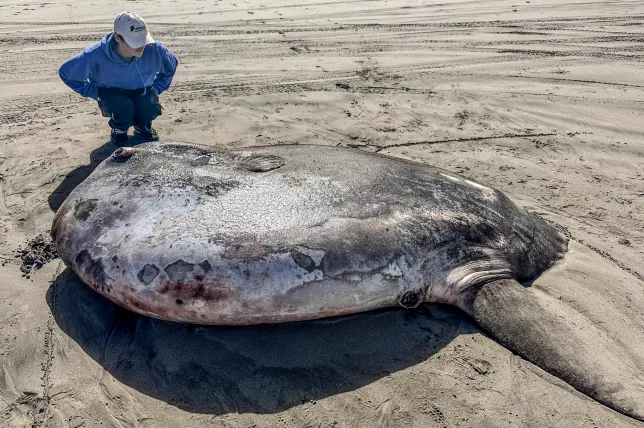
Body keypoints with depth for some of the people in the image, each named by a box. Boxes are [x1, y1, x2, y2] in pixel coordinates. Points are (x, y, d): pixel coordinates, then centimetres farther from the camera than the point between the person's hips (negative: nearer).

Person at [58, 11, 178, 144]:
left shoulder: (154, 49, -26)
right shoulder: (96, 55, -29)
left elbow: (171, 65, 0)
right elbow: (66, 72, -11)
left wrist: (156, 88, -5)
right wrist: (95, 93, -11)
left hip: (142, 91, 2)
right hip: (111, 92, -1)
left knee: (150, 107, -31)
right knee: (124, 108, -34)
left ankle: (142, 127, 7)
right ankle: (119, 130, 4)